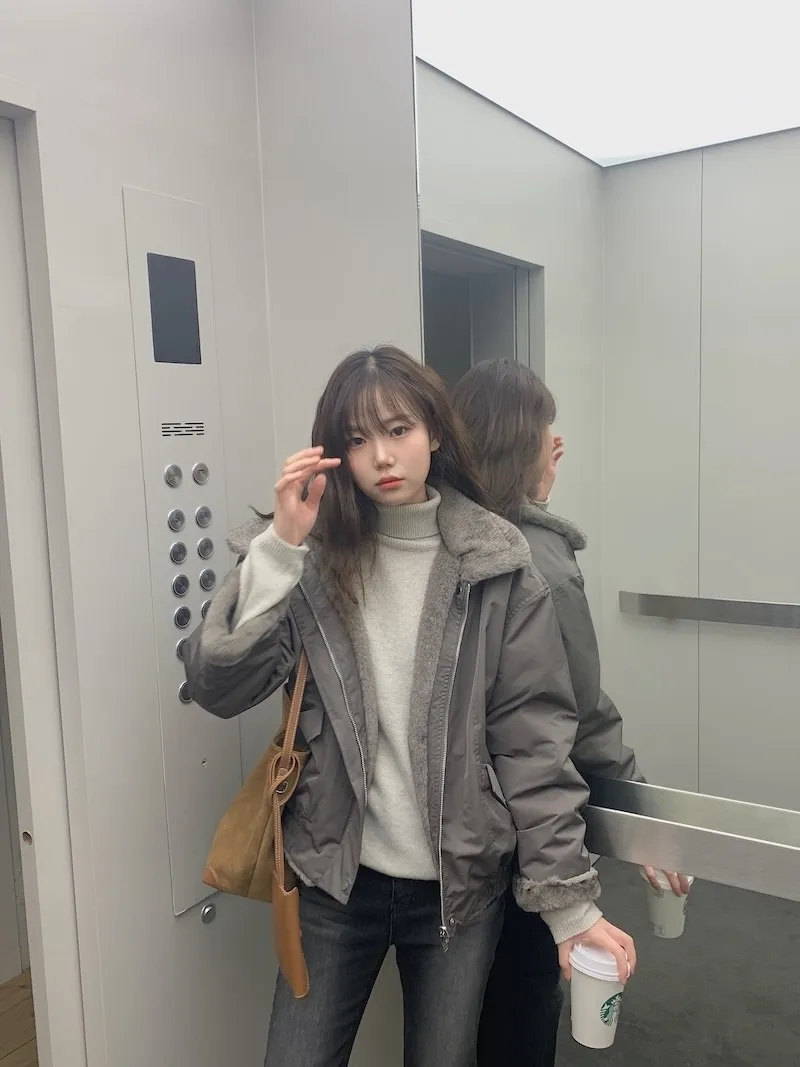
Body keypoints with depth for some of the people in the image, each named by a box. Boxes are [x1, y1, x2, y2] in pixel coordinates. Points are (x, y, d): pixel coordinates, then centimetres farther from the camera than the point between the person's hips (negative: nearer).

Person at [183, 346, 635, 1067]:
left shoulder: (499, 568, -8)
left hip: (461, 884, 0)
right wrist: (278, 549, -23)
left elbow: (534, 742, -8)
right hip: (336, 876, 1)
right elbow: (217, 688, -14)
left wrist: (570, 900, -9)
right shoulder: (313, 555, -6)